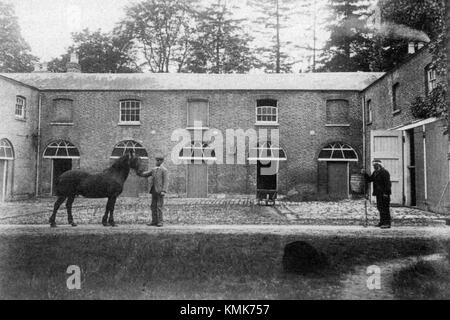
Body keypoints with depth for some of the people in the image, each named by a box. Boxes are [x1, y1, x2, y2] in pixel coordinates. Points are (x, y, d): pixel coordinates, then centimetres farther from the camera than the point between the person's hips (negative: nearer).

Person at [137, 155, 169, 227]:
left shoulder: (164, 170, -5)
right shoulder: (154, 169, 16)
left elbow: (166, 181, -11)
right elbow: (145, 174, 15)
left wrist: (163, 191, -19)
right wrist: (139, 173, -6)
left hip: (160, 191, -7)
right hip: (154, 191, 7)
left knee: (159, 206, -6)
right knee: (153, 206, 7)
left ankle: (160, 222, -1)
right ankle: (154, 221, 12)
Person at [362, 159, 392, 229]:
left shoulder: (384, 172, -13)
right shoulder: (375, 172, 15)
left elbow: (387, 183, -18)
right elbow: (369, 179, 16)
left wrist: (386, 193, -22)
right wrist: (364, 174, 1)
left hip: (384, 193, -9)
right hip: (378, 193, 9)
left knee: (384, 207, -8)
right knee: (380, 207, 14)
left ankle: (387, 223, -4)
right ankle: (382, 222, 23)